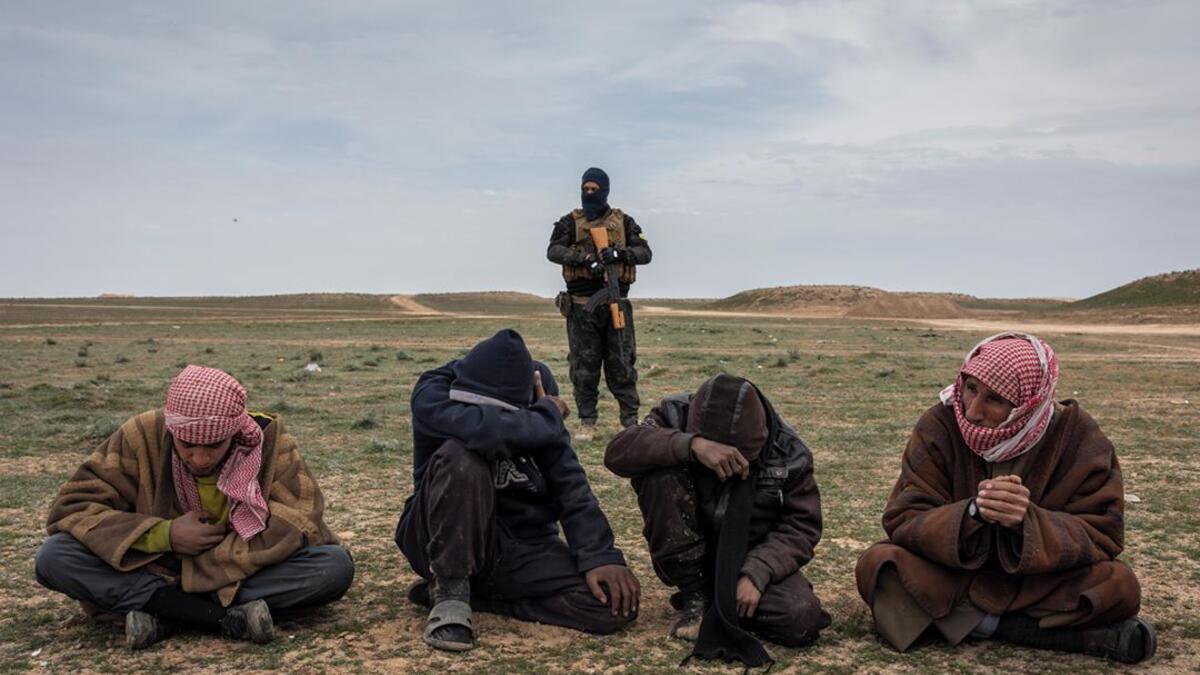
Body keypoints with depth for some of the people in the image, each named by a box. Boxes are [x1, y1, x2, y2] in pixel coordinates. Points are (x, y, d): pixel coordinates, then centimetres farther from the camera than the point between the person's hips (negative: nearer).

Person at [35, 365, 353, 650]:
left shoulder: (269, 440, -17)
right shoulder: (142, 437, -15)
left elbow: (299, 524, -24)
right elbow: (70, 508, -14)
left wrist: (205, 562, -27)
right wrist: (165, 535, -25)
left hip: (247, 575, -1)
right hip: (154, 571, 1)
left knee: (335, 566, -29)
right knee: (54, 558, -25)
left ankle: (163, 613, -24)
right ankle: (233, 618, -31)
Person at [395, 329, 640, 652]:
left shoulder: (530, 407, -4)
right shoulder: (433, 394, -16)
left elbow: (569, 483, -9)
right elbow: (483, 429, -37)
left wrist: (600, 556, -22)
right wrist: (548, 417, -20)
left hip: (522, 546, 5)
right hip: (446, 540, -4)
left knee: (616, 605, -18)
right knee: (460, 457, -34)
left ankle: (473, 592, -4)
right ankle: (450, 589, -17)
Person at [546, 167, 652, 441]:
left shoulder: (623, 222, 9)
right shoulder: (570, 222, 7)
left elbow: (645, 253, 3)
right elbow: (553, 251, -8)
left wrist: (620, 253, -16)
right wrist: (585, 258, -22)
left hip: (616, 304, 0)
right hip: (581, 306, 0)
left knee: (622, 366, 1)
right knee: (584, 367, 3)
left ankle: (631, 421, 7)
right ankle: (587, 422, 11)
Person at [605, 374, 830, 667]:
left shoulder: (787, 453, -13)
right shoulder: (676, 417, -16)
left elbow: (801, 527, -9)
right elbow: (617, 450, -32)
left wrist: (756, 573, -26)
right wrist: (691, 446, -47)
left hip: (752, 558, 0)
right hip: (687, 557, 0)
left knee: (801, 619, -30)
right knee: (658, 474, -28)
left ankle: (725, 601, 4)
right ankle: (695, 596, -11)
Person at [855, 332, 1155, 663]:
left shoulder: (1078, 437, -13)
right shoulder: (940, 426, -14)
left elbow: (1102, 534, -15)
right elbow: (904, 521, -17)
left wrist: (1028, 521, -35)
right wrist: (972, 513, -37)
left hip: (1038, 582, -1)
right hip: (951, 576, 1)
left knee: (1119, 586, -27)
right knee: (876, 565, -30)